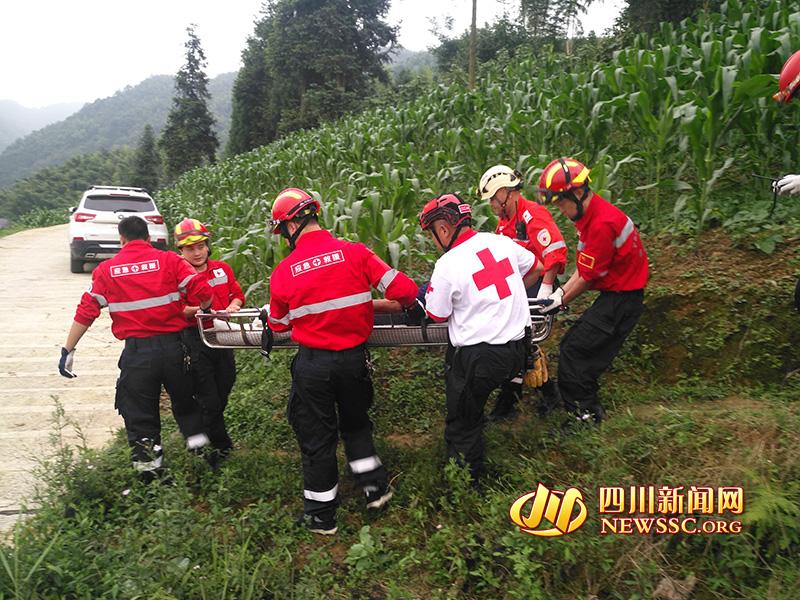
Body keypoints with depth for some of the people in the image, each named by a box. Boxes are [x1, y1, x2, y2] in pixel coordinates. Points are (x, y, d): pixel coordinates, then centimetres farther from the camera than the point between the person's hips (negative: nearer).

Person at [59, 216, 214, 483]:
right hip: (173, 345, 0)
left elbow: (86, 312, 3)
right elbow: (202, 292, -10)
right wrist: (205, 311, 11)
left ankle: (148, 468, 17)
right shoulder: (169, 260, 0)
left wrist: (68, 350, 10)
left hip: (136, 351, 0)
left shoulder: (106, 270, 4)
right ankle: (199, 445, 21)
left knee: (139, 415, 13)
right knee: (185, 403, 21)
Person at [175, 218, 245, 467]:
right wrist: (191, 310, -26)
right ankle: (222, 447, 16)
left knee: (225, 384, 15)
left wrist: (232, 306, -8)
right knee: (209, 400, 2)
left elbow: (238, 295, 13)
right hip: (195, 341, -5)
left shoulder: (222, 269, 7)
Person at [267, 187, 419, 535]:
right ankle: (376, 487, 33)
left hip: (313, 363, -1)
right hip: (355, 357, 2)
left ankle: (321, 516, 28)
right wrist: (409, 302, 13)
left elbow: (278, 325, 4)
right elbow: (402, 289, -10)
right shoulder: (354, 252, -10)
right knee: (355, 422, 27)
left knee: (316, 437, 14)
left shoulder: (283, 272, -9)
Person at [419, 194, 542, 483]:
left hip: (479, 356, -6)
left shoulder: (447, 265, -17)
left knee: (462, 420, 14)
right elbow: (537, 268, 17)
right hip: (518, 348, 6)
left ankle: (469, 475, 29)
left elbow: (437, 316, -6)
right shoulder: (501, 242, 1)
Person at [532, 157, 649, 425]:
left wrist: (561, 302, -6)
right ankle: (588, 408, 24)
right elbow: (583, 268, 9)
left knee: (572, 352, -9)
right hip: (614, 294, 10)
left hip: (622, 298, -10)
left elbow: (588, 276, -18)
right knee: (571, 345, 13)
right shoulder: (590, 215, 7)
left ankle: (583, 413, 4)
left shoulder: (602, 223, -25)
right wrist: (559, 293, 0)